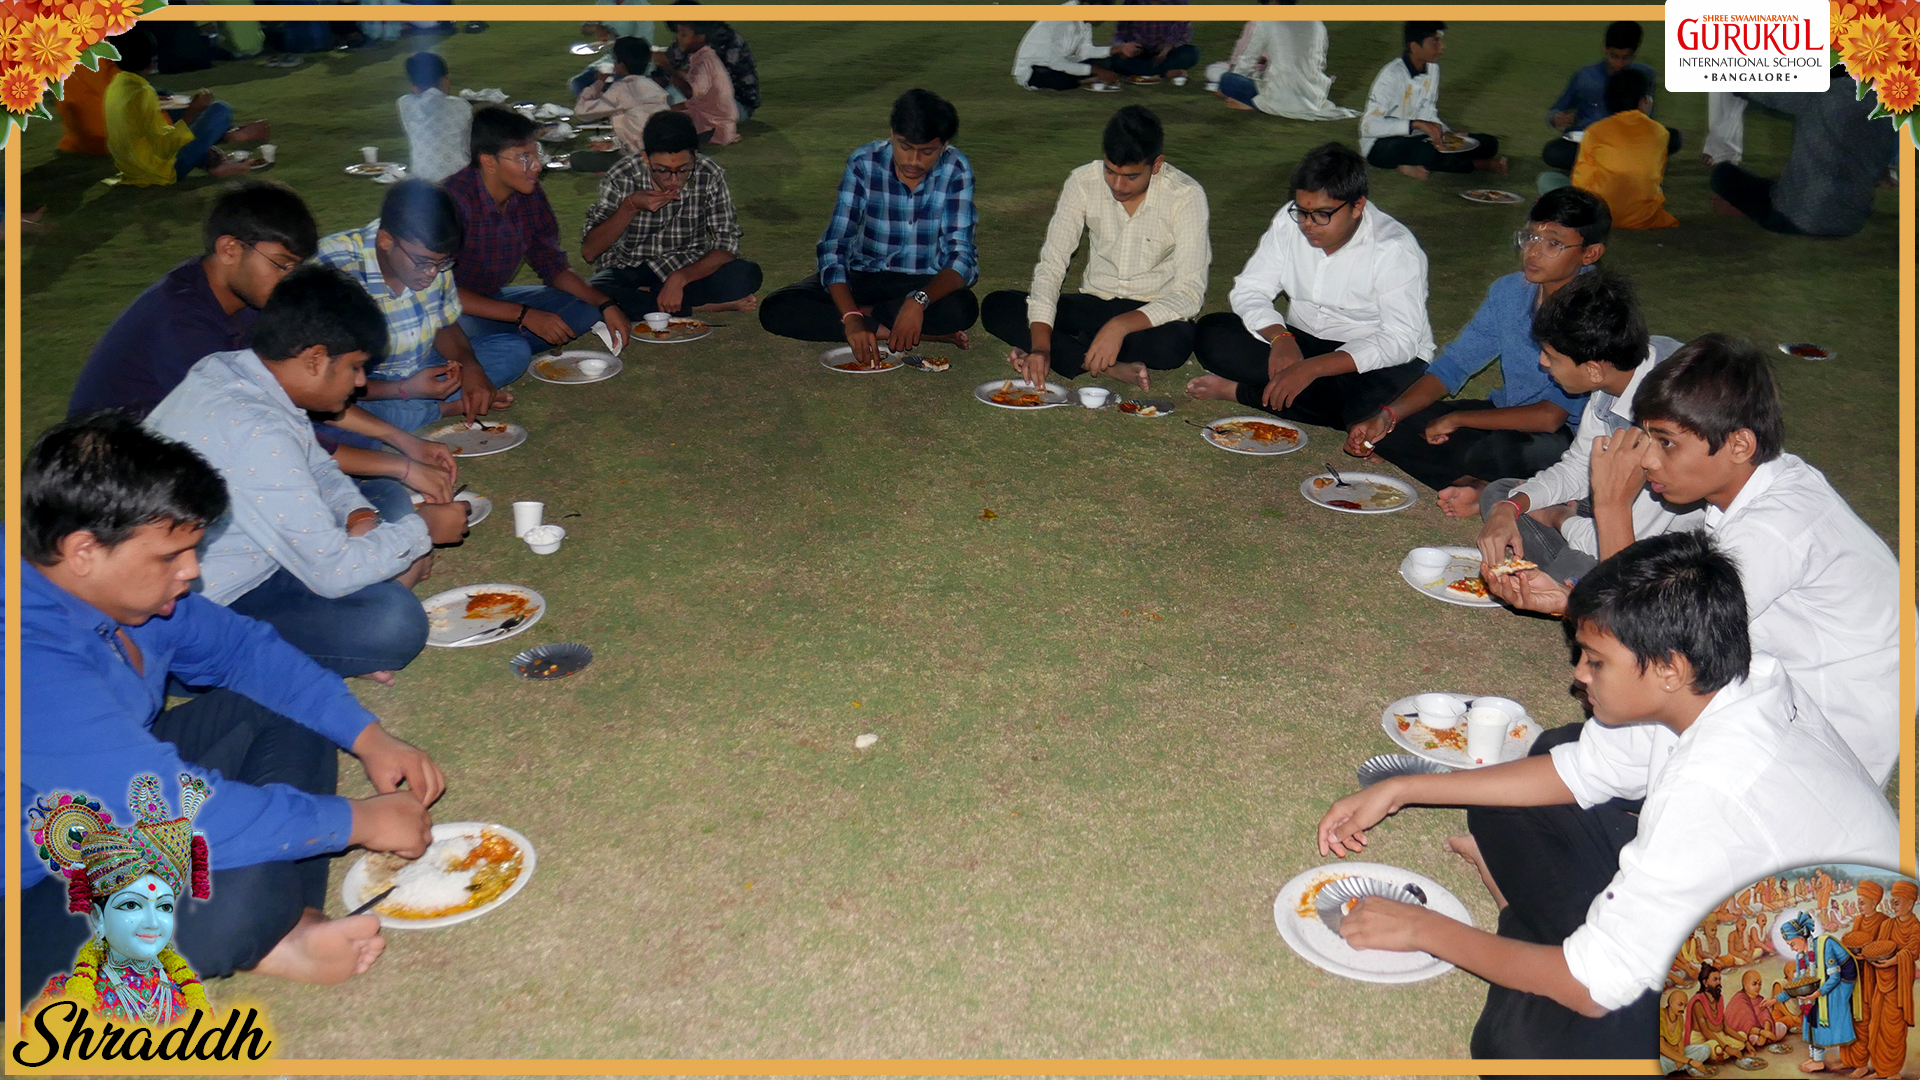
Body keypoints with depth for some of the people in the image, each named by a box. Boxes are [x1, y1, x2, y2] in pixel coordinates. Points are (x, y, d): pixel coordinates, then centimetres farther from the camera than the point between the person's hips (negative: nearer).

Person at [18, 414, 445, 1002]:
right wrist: (358, 821, -24)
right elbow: (183, 815, -36)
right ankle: (262, 935, -2)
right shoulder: (36, 667, -34)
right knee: (236, 884, -36)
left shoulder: (112, 583, -7)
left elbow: (238, 645, 7)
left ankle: (285, 926, -10)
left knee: (285, 715, 3)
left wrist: (367, 736, -4)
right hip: (44, 903, -10)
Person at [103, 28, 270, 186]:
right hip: (165, 169, -9)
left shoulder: (115, 87, 6)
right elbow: (164, 147, -23)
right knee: (221, 110, -7)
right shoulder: (141, 93, -22)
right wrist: (191, 113, -19)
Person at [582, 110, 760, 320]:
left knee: (747, 274, -28)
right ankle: (701, 305, -23)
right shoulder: (622, 178, -16)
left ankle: (643, 298, -19)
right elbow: (589, 252, -14)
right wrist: (630, 207, -28)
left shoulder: (710, 175, -15)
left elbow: (727, 247, -15)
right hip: (629, 270, 0)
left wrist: (679, 278, -31)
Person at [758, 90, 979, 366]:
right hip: (861, 277, 2)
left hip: (926, 284, -2)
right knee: (775, 311, -24)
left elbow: (962, 258, -22)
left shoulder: (956, 170, -16)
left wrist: (919, 301, -43)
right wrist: (851, 318, -38)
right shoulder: (864, 163, -15)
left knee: (962, 308, -37)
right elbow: (833, 247, -20)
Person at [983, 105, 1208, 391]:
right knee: (996, 307, -19)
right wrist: (1040, 344, -27)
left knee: (1174, 344, -40)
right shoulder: (1083, 182, -10)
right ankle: (1112, 368, -26)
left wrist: (1120, 325, -38)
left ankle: (1069, 351, -16)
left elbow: (1190, 293, -23)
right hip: (1095, 304, 3)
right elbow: (1051, 263, -12)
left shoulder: (1186, 195, -17)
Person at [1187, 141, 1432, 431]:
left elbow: (1401, 341, -27)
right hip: (1300, 343, 4)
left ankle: (1239, 391, -25)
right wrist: (1280, 337, -26)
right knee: (1211, 333, -16)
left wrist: (1312, 368, -37)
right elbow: (1249, 290, -3)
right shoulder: (1289, 221, -5)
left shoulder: (1396, 250, -20)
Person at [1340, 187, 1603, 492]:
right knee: (1376, 429, -9)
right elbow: (1451, 365, 3)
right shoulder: (1509, 292, -2)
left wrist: (1457, 419, -20)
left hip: (1566, 435, -6)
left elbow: (1551, 416, -27)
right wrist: (1386, 416, -13)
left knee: (1495, 451, -40)